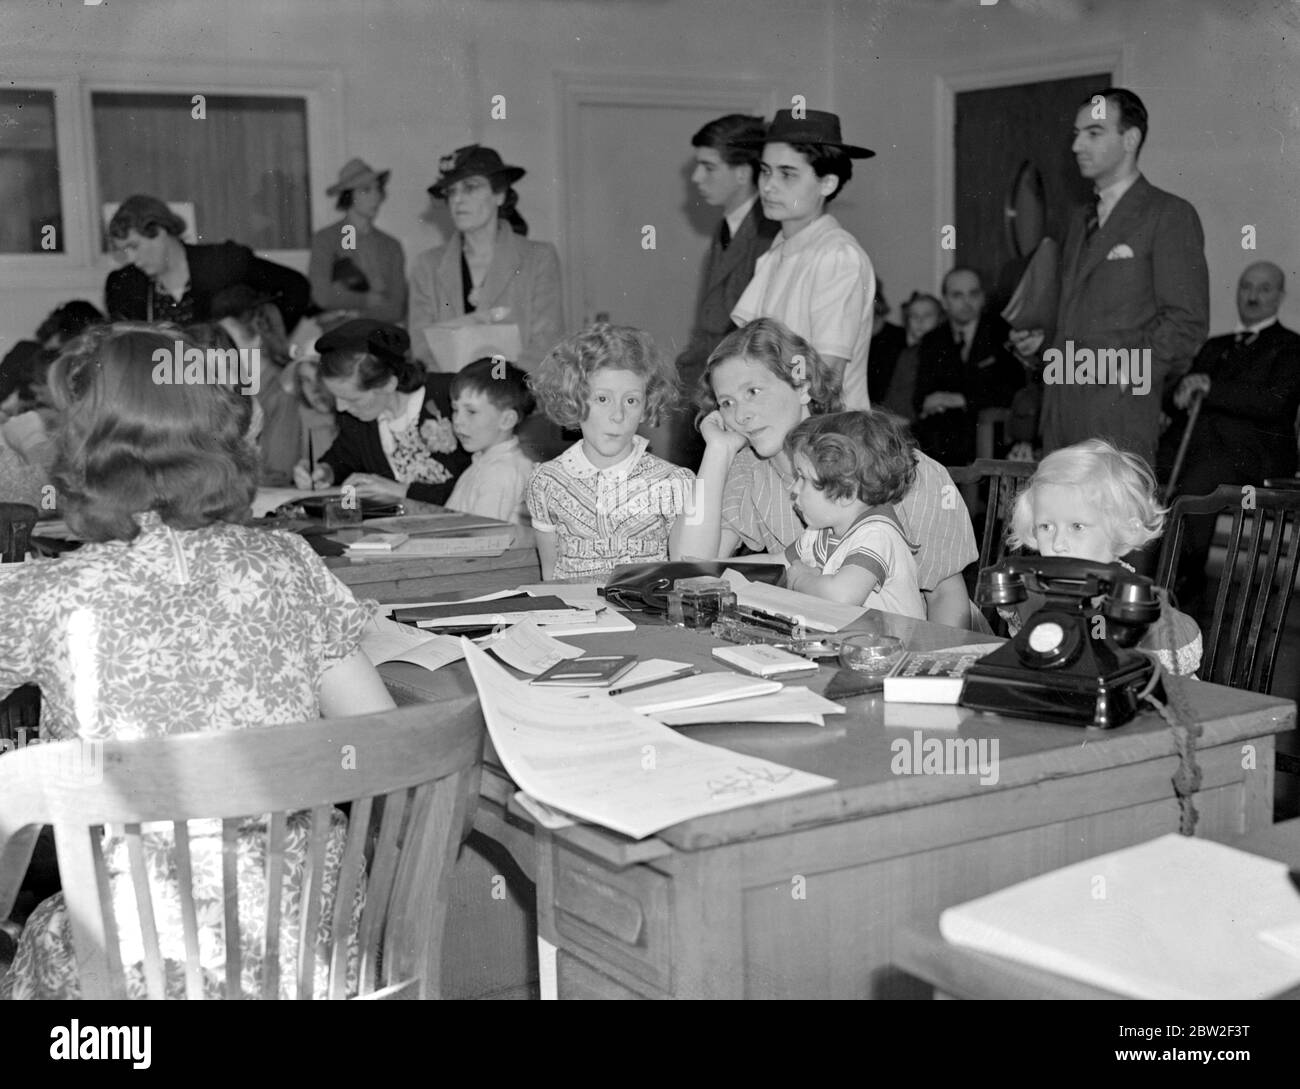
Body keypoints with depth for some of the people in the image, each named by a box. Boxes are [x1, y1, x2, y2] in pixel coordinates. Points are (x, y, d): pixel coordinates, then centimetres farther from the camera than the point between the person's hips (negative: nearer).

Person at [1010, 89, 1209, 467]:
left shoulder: (1170, 215, -1)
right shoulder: (1080, 219, 23)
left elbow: (1188, 321, -8)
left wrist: (1126, 373, -15)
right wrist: (1039, 339, 9)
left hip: (1120, 410, -6)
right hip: (1060, 408, 6)